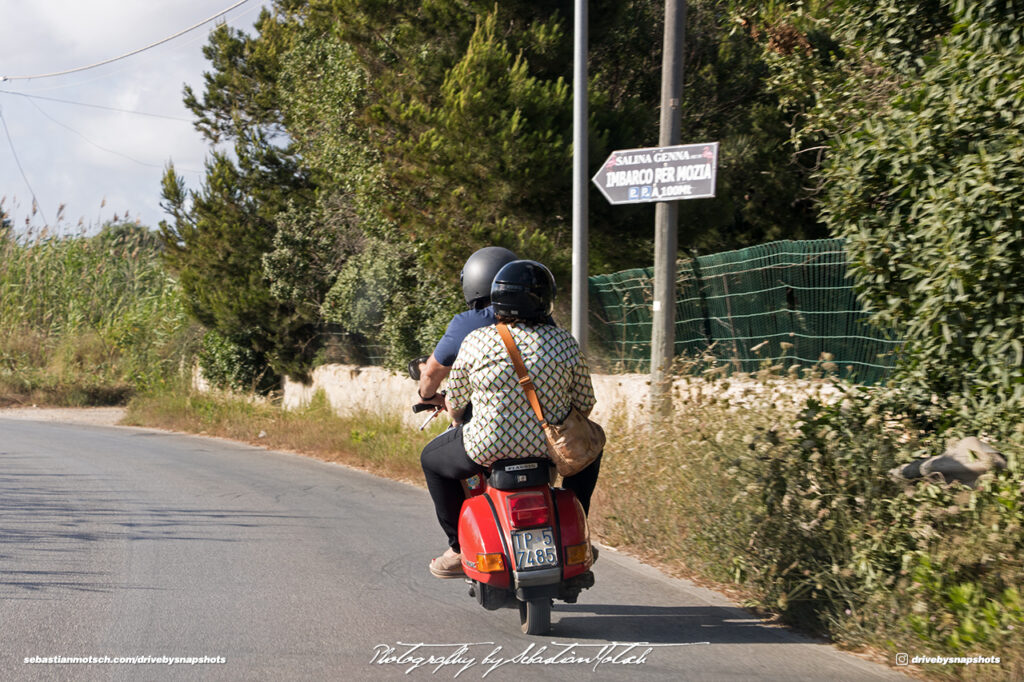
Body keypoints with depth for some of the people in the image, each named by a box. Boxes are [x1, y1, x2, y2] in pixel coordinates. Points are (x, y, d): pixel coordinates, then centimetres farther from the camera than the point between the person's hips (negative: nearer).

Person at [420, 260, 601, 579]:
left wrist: (455, 421, 30)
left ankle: (460, 550, 27)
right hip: (551, 449, 2)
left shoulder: (476, 342, -6)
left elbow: (455, 400, 6)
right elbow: (584, 403, 5)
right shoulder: (566, 343, -3)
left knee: (431, 458, 28)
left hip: (488, 449, -2)